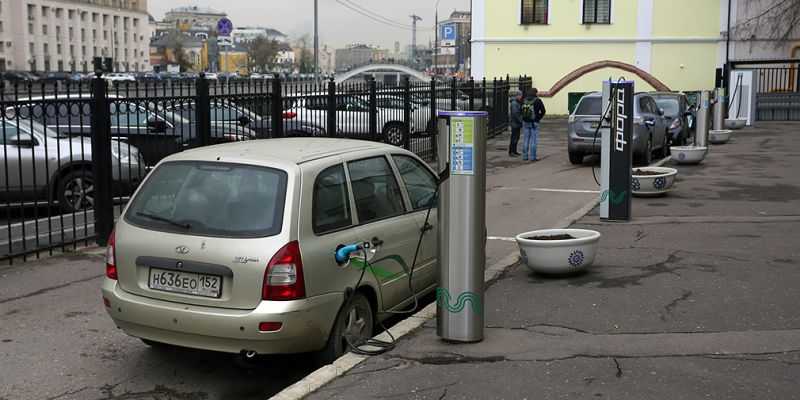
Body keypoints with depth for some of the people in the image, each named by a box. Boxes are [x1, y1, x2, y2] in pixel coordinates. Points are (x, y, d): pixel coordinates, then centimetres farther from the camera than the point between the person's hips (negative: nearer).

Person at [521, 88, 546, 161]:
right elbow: (543, 111, -5)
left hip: (525, 122, 5)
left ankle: (525, 156, 11)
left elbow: (521, 110, 7)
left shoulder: (525, 100, 5)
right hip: (534, 122, -5)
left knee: (525, 139, 9)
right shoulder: (538, 101, -8)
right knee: (533, 139, -1)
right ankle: (532, 157, -2)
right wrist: (539, 118, 8)